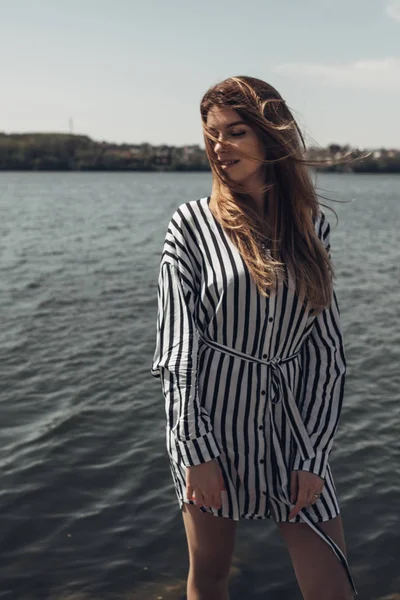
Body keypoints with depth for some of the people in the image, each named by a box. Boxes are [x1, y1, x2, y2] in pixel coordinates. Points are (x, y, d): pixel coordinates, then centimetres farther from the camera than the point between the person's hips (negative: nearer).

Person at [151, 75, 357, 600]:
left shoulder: (312, 224, 3)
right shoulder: (192, 222, -4)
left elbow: (327, 345, 3)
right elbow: (177, 343, -7)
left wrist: (314, 453, -3)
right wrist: (196, 450, -12)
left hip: (291, 422, 2)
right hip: (210, 420, -2)